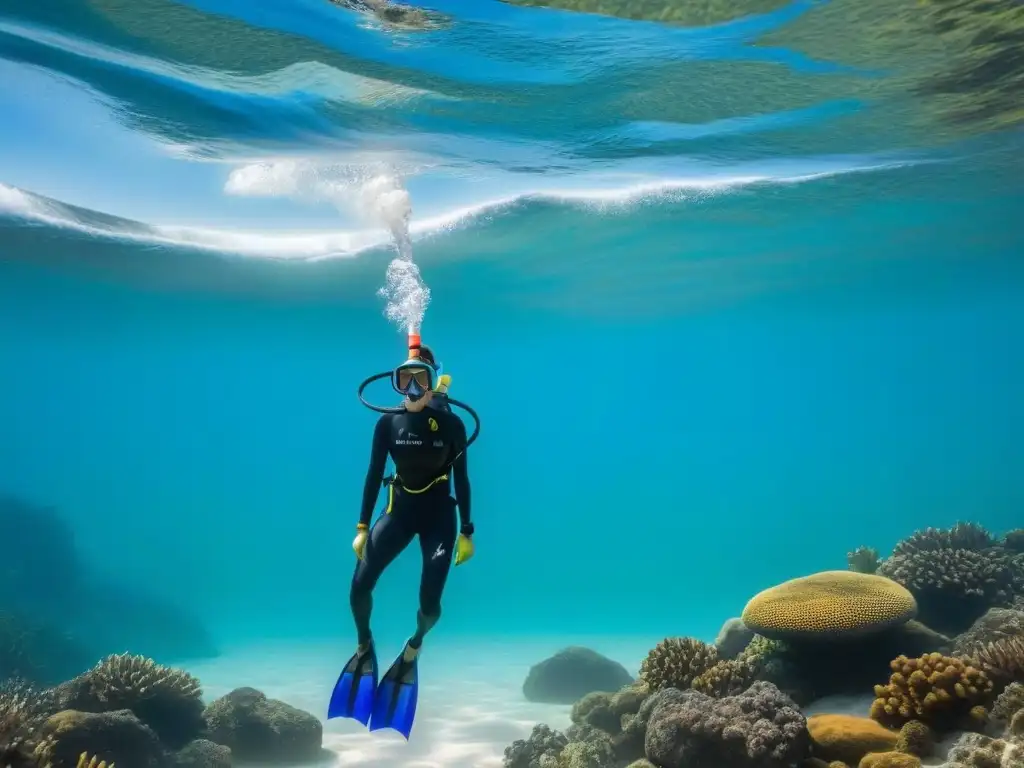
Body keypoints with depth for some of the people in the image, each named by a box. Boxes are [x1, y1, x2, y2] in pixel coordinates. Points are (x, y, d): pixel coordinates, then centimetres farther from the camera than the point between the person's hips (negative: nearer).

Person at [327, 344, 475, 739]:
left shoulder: (451, 424, -9)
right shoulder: (388, 423, -5)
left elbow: (461, 479, -3)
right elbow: (373, 476, 0)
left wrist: (467, 532, -2)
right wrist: (362, 528, -1)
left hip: (439, 514, -1)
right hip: (400, 510, 2)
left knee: (430, 603, -9)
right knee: (359, 587, -11)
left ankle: (414, 647, 27)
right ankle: (365, 647, 20)